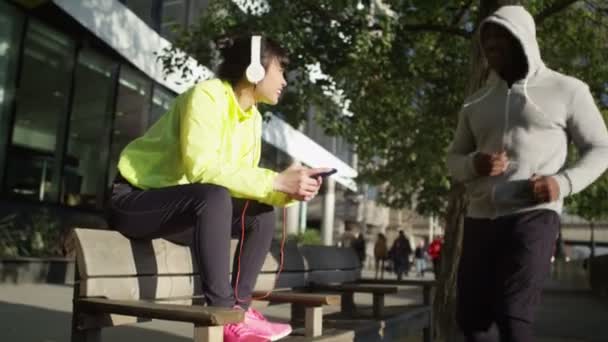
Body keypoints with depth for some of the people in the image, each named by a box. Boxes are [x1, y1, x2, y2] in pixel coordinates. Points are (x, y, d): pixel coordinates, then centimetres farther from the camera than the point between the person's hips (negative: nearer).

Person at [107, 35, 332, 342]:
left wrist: (287, 191, -19)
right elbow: (201, 168, -33)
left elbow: (241, 179, -2)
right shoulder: (205, 96, -21)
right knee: (214, 196, -34)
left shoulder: (252, 117, 4)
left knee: (263, 212, -2)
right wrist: (275, 180, -33)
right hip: (134, 200, -8)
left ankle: (239, 306, -4)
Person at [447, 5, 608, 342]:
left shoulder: (566, 90, 6)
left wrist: (565, 182, -12)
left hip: (533, 216, -5)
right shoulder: (476, 103, 17)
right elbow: (453, 159, 19)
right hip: (480, 218, 5)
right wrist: (474, 164, -6)